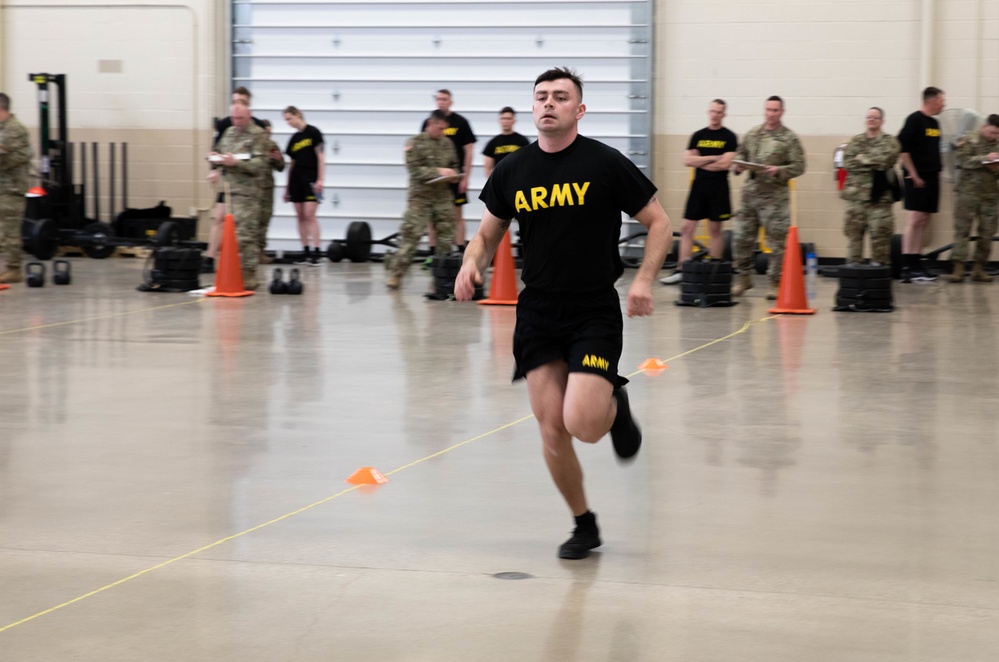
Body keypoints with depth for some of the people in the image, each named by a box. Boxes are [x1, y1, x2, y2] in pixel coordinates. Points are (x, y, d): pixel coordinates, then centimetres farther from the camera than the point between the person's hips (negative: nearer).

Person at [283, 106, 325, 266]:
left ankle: (316, 253, -15)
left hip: (310, 179, -6)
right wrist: (287, 187, 18)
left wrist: (320, 179, -14)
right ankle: (305, 252, 8)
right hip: (296, 179, 6)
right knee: (300, 216, 4)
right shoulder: (293, 139, 14)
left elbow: (320, 156, -6)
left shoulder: (313, 132, -4)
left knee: (309, 215, -13)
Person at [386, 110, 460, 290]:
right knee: (410, 235, -10)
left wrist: (453, 175, -1)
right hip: (420, 196, -5)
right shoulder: (415, 142, -4)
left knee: (446, 236, 5)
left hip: (443, 197, 5)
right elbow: (414, 168, -12)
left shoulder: (447, 143, 11)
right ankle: (395, 274, -7)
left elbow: (454, 165, 22)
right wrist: (438, 171, -20)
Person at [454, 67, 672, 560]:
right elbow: (488, 233, 16)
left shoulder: (604, 163, -7)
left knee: (582, 424, -17)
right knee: (551, 430, 0)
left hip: (595, 312, -4)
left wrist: (643, 279, -14)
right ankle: (584, 525, 21)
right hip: (537, 313, 4)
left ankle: (615, 406, 20)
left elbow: (659, 223, 0)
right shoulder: (512, 171, 4)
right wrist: (471, 264, -6)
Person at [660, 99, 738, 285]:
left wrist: (699, 162, -6)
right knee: (686, 228, -1)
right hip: (698, 186, 4)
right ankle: (681, 270, 1)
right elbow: (687, 160, 0)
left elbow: (725, 164, -14)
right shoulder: (698, 135, 9)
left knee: (715, 230, 3)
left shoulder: (729, 137, -3)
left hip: (718, 188, -4)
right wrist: (712, 158, -10)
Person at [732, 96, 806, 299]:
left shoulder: (789, 138, -3)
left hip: (775, 196, -4)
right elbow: (741, 153, 22)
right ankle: (743, 277, 21)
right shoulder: (752, 134, 11)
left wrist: (778, 171, -19)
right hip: (750, 193, 4)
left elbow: (799, 166, -5)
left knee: (776, 242, -1)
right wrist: (739, 164, 0)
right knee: (742, 238, 6)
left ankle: (775, 283, 8)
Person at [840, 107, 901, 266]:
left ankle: (879, 264, 5)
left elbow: (886, 160, -13)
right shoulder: (856, 141, 14)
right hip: (856, 193, 3)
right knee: (853, 230, 2)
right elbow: (847, 162, 0)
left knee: (880, 232, -3)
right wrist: (874, 163, -8)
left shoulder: (889, 141, 5)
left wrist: (862, 158, -6)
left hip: (879, 195, -3)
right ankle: (853, 263, 9)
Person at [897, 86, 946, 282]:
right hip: (917, 179, -8)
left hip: (932, 178, 8)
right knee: (915, 219, -11)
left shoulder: (935, 123, 16)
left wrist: (938, 171, 11)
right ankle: (907, 268, -11)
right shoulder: (914, 120, -9)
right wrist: (913, 175, -16)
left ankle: (916, 265, 11)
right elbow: (902, 149, -14)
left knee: (924, 222, 8)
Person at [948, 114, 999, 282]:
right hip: (968, 191, -4)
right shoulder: (968, 140, 0)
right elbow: (961, 159, -13)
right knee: (962, 230, -6)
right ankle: (958, 268, -5)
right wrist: (985, 159, -20)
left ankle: (979, 268, 9)